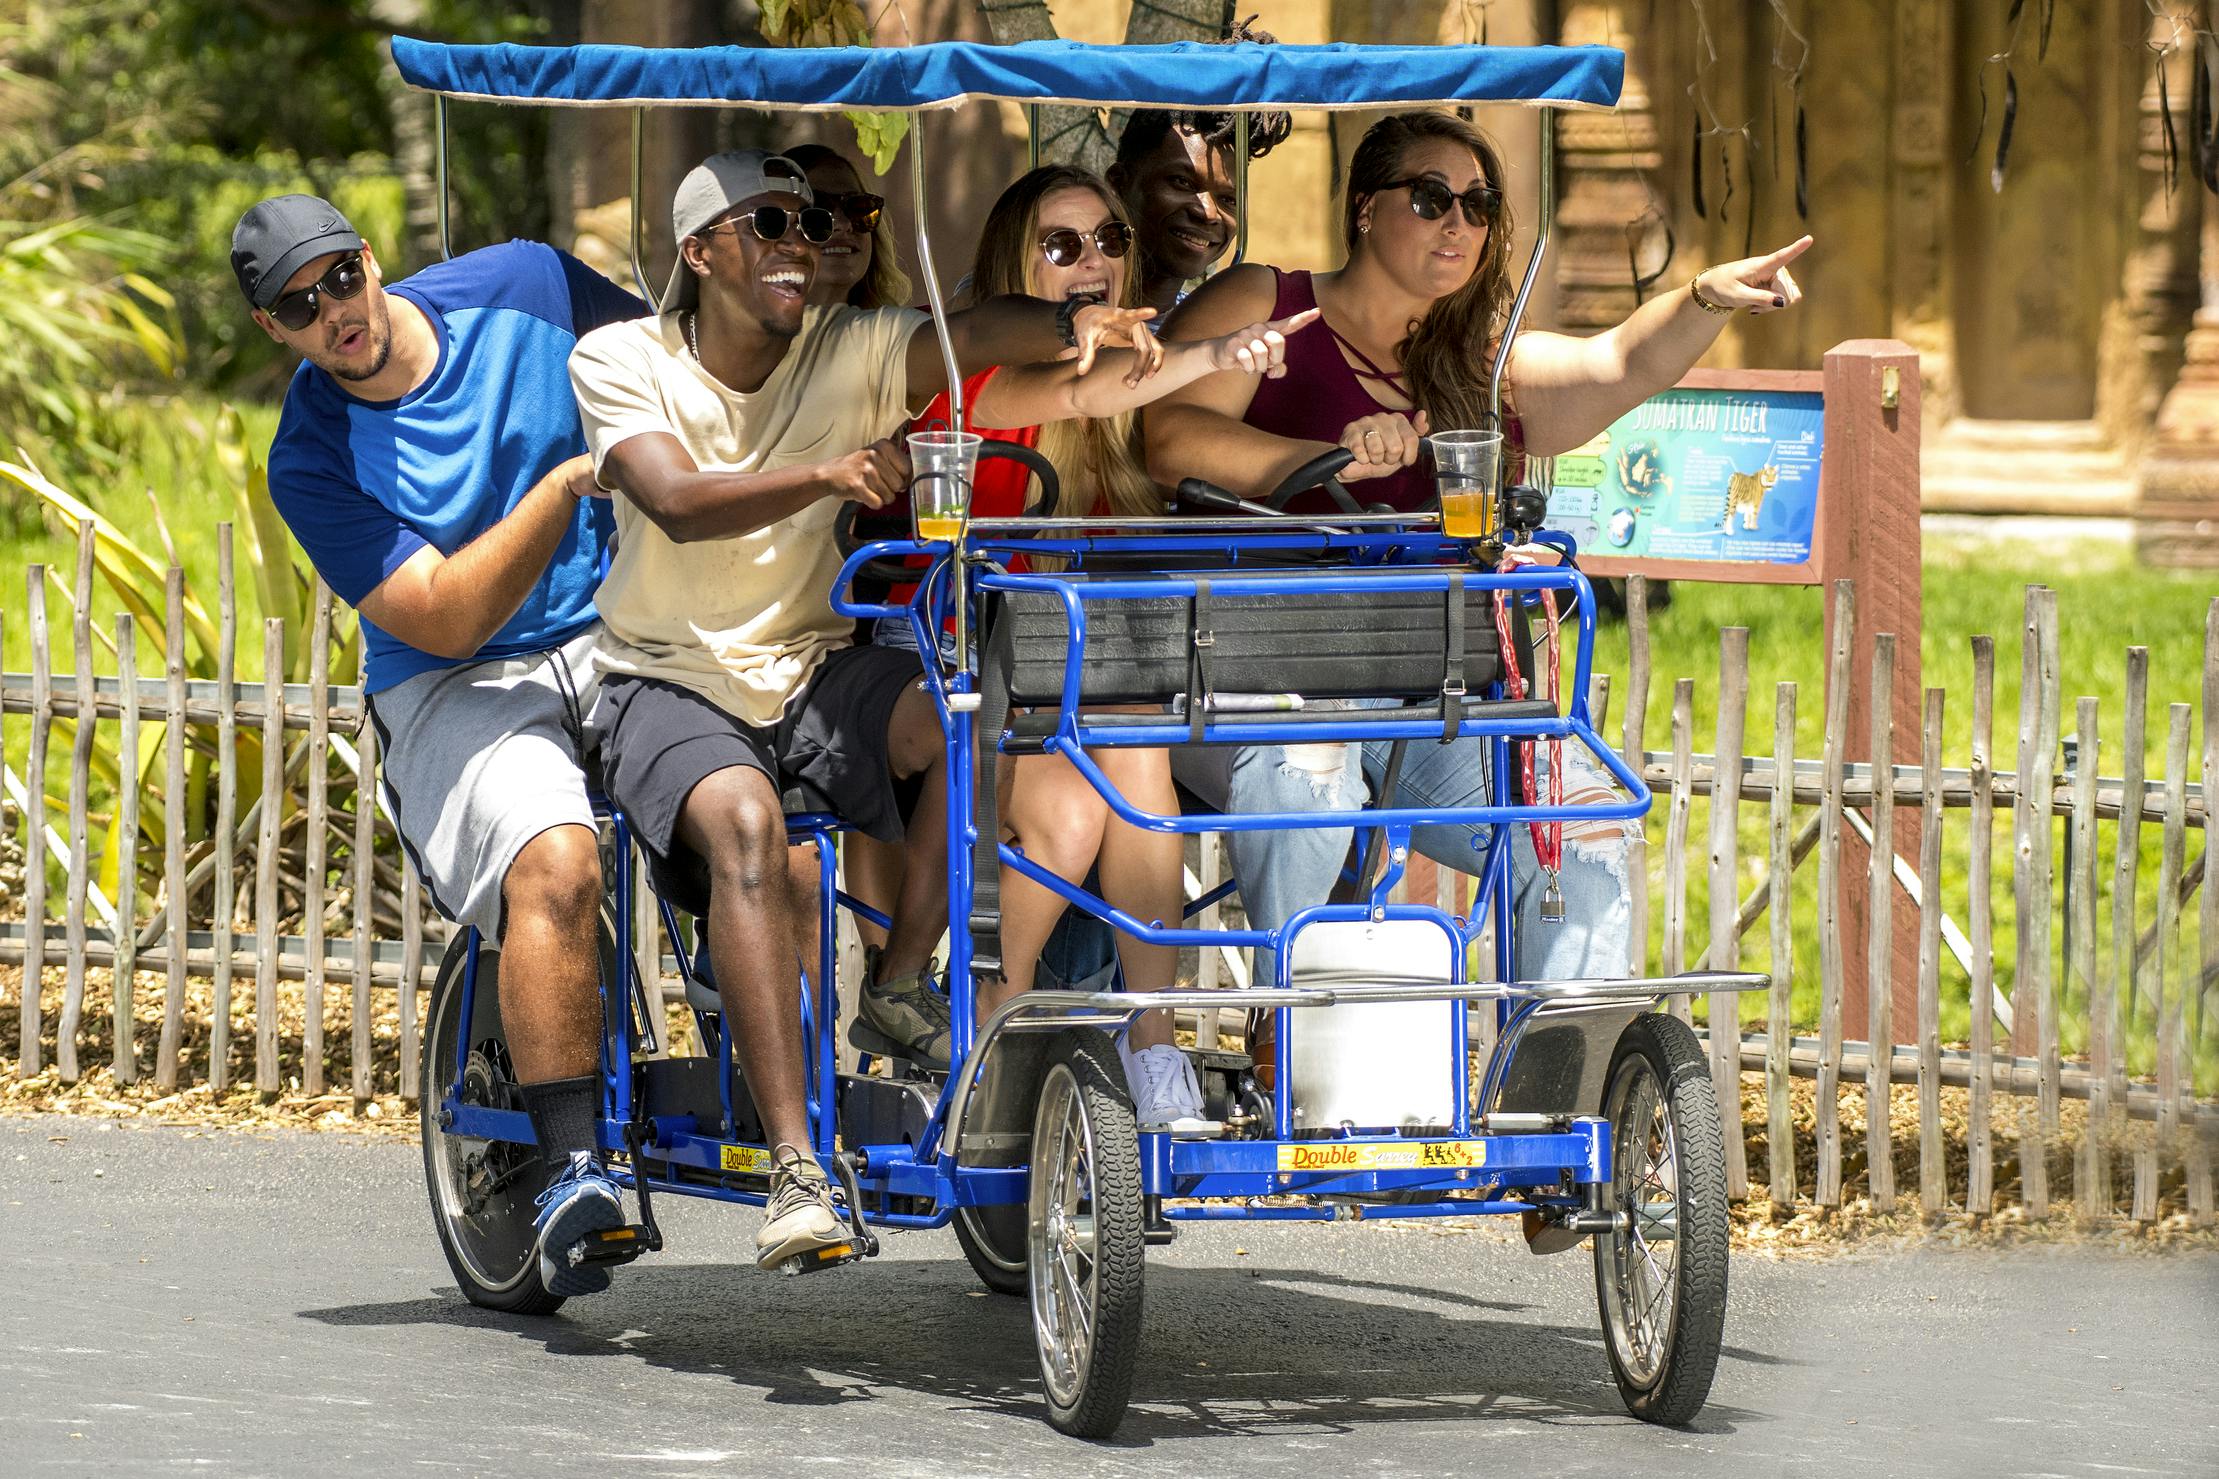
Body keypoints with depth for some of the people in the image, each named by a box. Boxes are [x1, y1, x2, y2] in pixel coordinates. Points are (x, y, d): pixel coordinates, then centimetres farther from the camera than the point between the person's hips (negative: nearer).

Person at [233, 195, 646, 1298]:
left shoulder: (522, 288, 0)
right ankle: (572, 1167, -33)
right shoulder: (313, 461, -8)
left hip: (624, 640, 3)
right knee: (554, 860, -34)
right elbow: (444, 619, -17)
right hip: (459, 693, -3)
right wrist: (565, 484, -24)